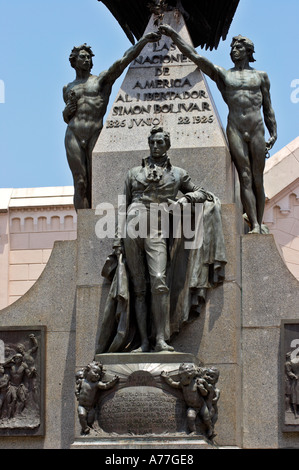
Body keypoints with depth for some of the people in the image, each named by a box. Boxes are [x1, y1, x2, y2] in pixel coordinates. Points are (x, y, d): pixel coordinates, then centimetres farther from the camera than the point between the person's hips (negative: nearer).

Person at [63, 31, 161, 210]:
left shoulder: (102, 80, 12)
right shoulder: (68, 88, 21)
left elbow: (124, 60, 1)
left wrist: (144, 40, -9)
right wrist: (67, 110, 6)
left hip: (96, 135, -2)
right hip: (73, 137, 2)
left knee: (95, 184, -8)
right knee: (80, 183, -6)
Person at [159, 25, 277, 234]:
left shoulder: (261, 76, 16)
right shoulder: (222, 74, 13)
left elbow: (268, 108, 16)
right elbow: (194, 56, 6)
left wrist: (274, 133, 6)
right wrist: (173, 35, -1)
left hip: (257, 129, 1)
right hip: (235, 129, -1)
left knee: (258, 179, -2)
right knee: (245, 177, -10)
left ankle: (260, 225, 0)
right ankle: (254, 226, -17)